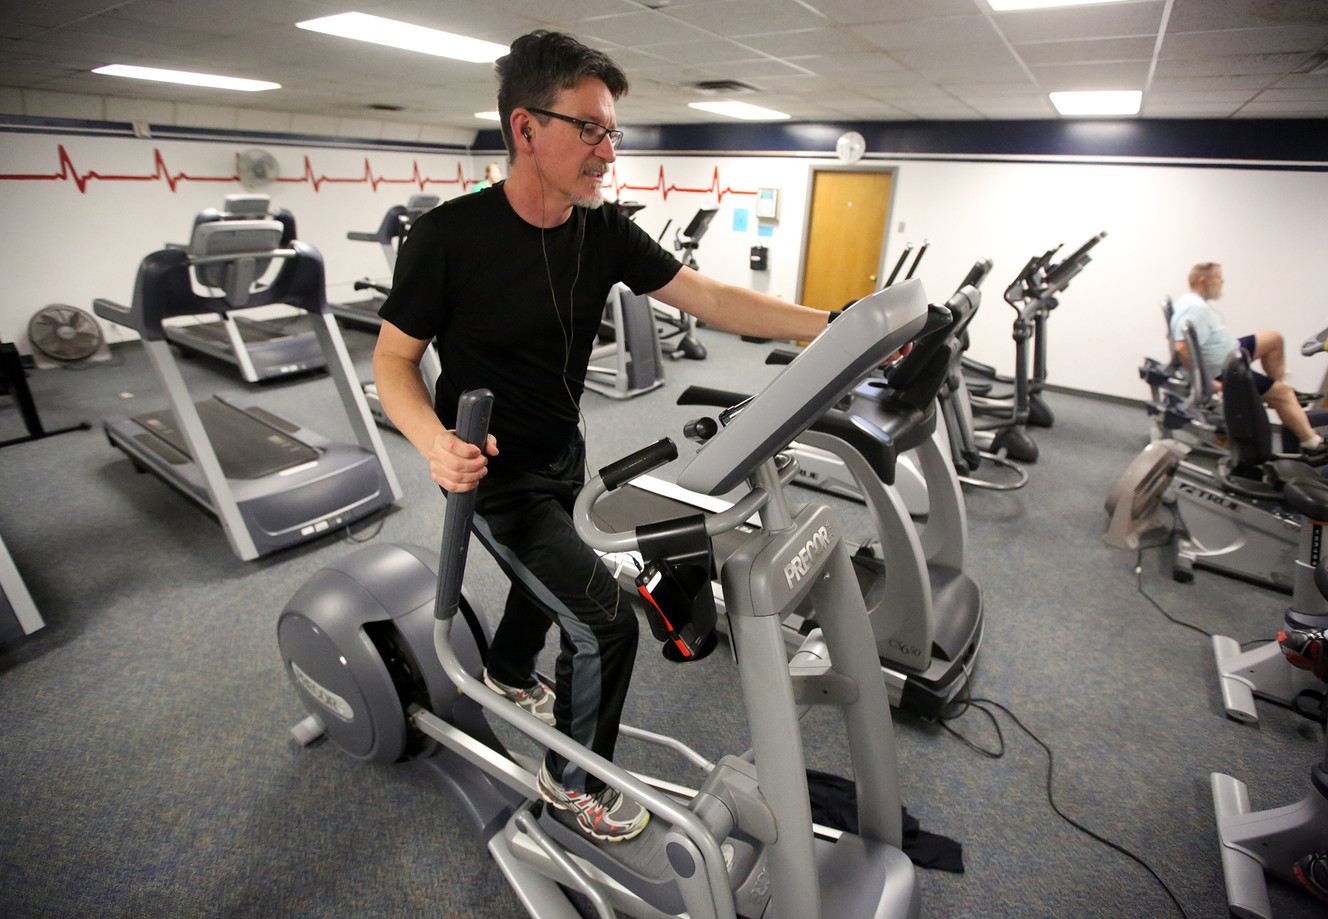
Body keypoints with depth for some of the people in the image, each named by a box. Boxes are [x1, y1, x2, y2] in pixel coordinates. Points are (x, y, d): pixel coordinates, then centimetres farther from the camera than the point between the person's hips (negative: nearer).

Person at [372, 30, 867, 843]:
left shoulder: (605, 232, -8)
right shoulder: (451, 237, -22)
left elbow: (711, 299, -11)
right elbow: (393, 358, -14)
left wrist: (828, 326, -19)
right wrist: (435, 442, -34)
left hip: (563, 456, 7)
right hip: (496, 473, -6)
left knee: (548, 576, 28)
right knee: (607, 619, -10)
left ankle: (509, 674, 62)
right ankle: (575, 782, 19)